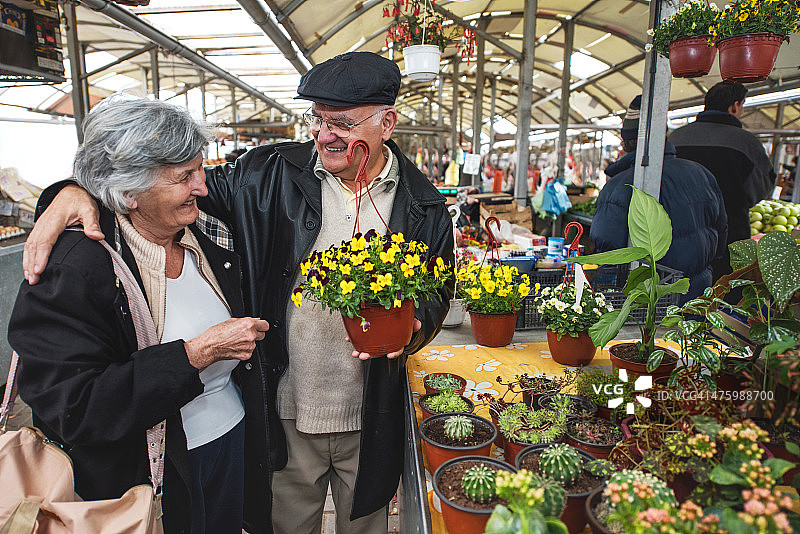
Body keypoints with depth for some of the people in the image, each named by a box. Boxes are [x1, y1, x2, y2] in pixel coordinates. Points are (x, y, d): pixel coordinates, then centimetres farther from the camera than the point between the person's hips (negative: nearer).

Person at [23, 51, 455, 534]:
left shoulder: (425, 206, -5)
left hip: (372, 421, 1)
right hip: (286, 409, 0)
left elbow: (438, 293, 4)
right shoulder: (271, 175, -7)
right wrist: (79, 190, -17)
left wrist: (413, 328, -17)